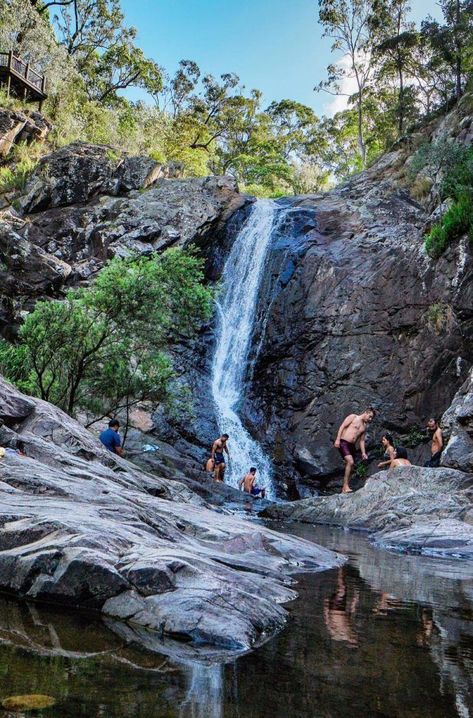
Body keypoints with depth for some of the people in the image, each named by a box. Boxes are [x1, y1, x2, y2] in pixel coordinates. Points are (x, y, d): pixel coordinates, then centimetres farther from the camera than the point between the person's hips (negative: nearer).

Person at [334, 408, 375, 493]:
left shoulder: (364, 426, 20)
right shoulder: (353, 417, 0)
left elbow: (362, 440, 22)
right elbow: (342, 426, -7)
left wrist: (363, 453, 12)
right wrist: (337, 439, -17)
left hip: (352, 446, 8)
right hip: (343, 443, -8)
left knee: (350, 466, 5)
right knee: (350, 462, -23)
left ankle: (344, 489, 12)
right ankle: (346, 486, -19)